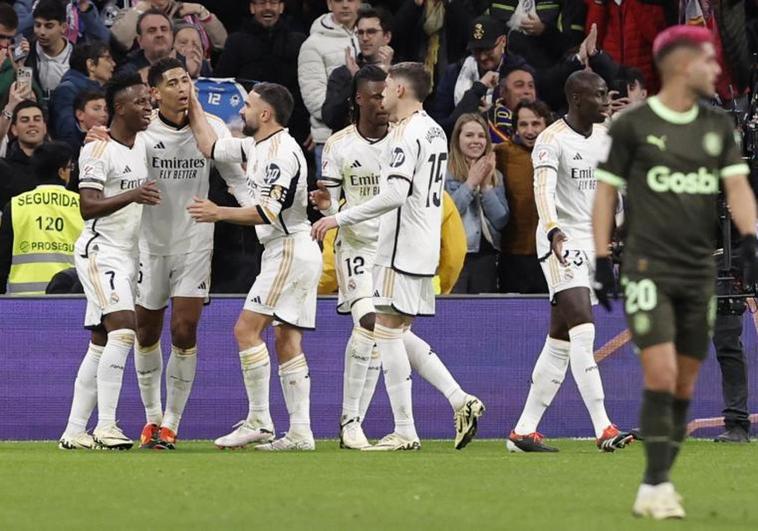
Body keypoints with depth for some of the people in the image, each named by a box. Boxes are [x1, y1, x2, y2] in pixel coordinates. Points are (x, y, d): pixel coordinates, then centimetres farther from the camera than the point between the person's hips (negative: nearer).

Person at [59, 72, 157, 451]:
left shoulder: (144, 146, 13)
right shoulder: (98, 150, -12)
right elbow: (88, 207, -21)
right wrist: (131, 196, -33)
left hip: (128, 255, 8)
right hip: (101, 251, -8)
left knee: (100, 344, 7)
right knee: (123, 330, -22)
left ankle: (74, 431, 9)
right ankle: (105, 426, -24)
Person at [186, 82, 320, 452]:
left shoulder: (281, 151, -16)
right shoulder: (257, 147, 14)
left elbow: (268, 212, -22)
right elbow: (211, 146, 26)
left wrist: (219, 213, -19)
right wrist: (193, 107, 24)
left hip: (290, 251, -10)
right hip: (288, 252, 10)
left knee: (247, 328, -12)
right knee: (287, 341, 6)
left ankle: (259, 421, -12)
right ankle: (301, 431, 2)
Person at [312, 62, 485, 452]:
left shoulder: (407, 133, -15)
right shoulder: (434, 131, 15)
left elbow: (394, 195, -24)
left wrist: (339, 218, -19)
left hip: (401, 251, -10)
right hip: (424, 248, 10)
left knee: (388, 332, -4)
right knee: (399, 333, 15)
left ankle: (405, 431, -5)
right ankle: (460, 401, 7)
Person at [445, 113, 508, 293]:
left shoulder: (495, 176, 14)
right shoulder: (445, 173, -2)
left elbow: (501, 220, 5)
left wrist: (485, 186, -5)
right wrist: (471, 182, -8)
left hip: (486, 257, 5)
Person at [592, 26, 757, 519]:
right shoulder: (632, 125, -2)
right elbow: (607, 191, 3)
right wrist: (602, 259, -2)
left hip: (700, 273, 5)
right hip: (649, 269, -5)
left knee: (685, 387, 5)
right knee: (660, 376, -17)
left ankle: (657, 487, 13)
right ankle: (656, 486, -12)